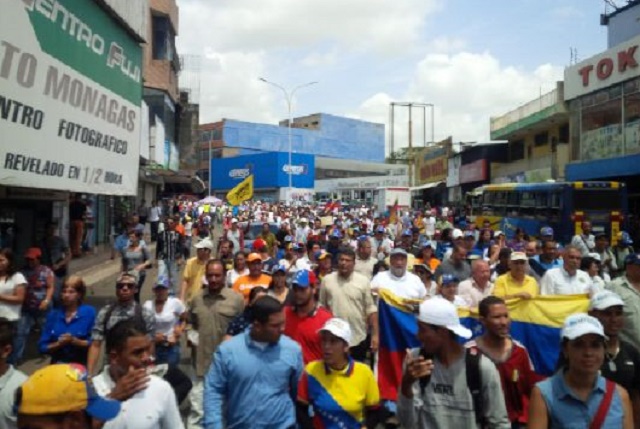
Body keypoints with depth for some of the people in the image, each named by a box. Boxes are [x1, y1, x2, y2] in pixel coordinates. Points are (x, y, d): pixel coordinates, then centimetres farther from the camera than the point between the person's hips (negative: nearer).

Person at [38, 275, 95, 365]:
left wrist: (74, 341, -17)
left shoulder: (89, 312, -4)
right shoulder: (53, 314, 5)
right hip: (57, 365, 2)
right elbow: (43, 347, 5)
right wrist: (58, 344, -11)